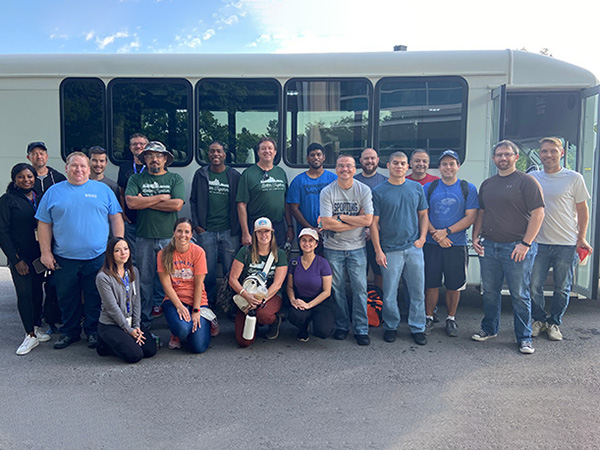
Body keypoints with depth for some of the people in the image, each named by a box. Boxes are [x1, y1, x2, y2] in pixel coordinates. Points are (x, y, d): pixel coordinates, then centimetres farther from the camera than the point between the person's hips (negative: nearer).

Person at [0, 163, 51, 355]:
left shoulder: (39, 198, 9)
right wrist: (16, 259, -11)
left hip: (39, 254, 4)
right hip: (20, 256, -4)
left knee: (37, 290, 10)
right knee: (24, 293, -3)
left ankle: (37, 327, 23)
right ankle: (30, 335, 5)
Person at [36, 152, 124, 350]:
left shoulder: (103, 190, 6)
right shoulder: (54, 192, 6)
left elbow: (116, 218, 5)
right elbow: (44, 224, 6)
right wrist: (46, 252, 0)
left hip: (97, 257, -1)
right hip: (64, 258, 1)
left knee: (95, 298, 7)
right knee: (67, 298, 11)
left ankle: (94, 331, 23)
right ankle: (69, 332, 28)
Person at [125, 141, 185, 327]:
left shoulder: (175, 179, 6)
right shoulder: (136, 179, 9)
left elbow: (177, 205, -9)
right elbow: (131, 202, -8)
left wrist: (145, 202, -5)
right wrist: (161, 197, -6)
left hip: (169, 237, 0)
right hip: (144, 237, 1)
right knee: (145, 279, 5)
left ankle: (158, 306, 18)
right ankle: (145, 320, 13)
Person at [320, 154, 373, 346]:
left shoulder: (364, 190, -2)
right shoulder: (327, 192, -5)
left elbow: (367, 220, -12)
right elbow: (327, 224, -13)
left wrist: (340, 217, -14)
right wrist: (356, 221, -12)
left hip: (357, 247, 0)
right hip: (333, 248, 0)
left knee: (360, 288, 1)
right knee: (337, 288, 7)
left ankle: (361, 329, 12)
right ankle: (342, 326, 23)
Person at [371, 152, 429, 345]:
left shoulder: (417, 188, 8)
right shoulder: (379, 191, -1)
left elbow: (423, 215, 15)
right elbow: (374, 223, -2)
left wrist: (422, 238, 1)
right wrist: (378, 251, -7)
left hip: (414, 248, 3)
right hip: (390, 250, -2)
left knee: (418, 291, 8)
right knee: (389, 293, 3)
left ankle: (417, 328, 22)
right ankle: (391, 326, 22)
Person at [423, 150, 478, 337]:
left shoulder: (468, 189, 3)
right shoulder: (429, 188, 6)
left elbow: (471, 217, -4)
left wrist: (446, 232, -14)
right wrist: (435, 234, -12)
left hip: (457, 245, 0)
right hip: (431, 244, 1)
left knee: (454, 285, 7)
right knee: (431, 283, 5)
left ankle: (451, 319, 23)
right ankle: (429, 318, 20)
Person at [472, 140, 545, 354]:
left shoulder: (527, 181, -4)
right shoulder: (487, 184, 15)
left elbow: (538, 214, -9)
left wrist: (525, 244, -15)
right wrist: (475, 237, 8)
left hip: (517, 247, -5)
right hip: (488, 246, 5)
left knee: (519, 294, 2)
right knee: (490, 292, 13)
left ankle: (524, 338, 14)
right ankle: (489, 328, 28)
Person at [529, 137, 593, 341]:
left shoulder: (574, 178, -1)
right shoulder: (531, 178, 4)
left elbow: (582, 209, 4)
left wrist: (581, 238, -1)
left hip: (566, 244, -1)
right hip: (538, 242, 2)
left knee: (562, 289, 8)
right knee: (534, 286, 3)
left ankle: (554, 323, 26)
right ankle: (538, 319, 24)